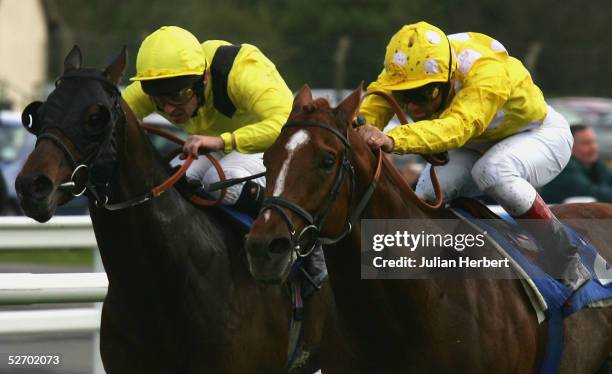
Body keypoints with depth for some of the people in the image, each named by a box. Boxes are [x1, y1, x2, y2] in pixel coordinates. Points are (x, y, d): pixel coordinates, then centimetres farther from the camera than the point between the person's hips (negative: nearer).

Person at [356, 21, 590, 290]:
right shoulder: (406, 71, -23)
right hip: (478, 146, 5)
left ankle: (565, 262, -22)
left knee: (492, 170, -37)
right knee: (429, 189, -23)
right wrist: (362, 130, -63)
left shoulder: (488, 73, -41)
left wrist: (393, 140, -72)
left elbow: (457, 127, -57)